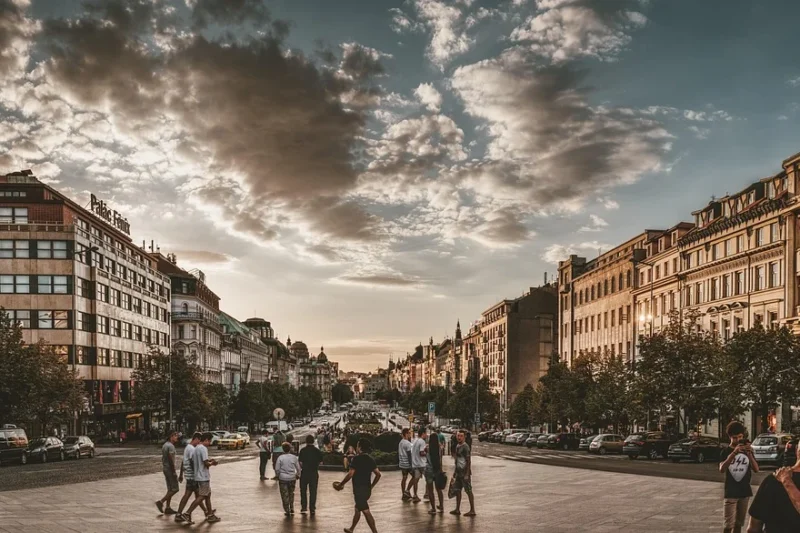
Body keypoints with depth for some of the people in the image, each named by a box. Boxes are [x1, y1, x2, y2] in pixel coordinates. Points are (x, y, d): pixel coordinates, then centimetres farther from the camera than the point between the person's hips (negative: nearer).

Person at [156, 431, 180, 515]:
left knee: (170, 489, 12)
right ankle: (161, 502, -8)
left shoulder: (165, 445, 14)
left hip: (165, 469, 10)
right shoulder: (171, 446, -17)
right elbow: (171, 460, -22)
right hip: (170, 469, -10)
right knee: (175, 489, -5)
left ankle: (168, 508, 12)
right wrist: (174, 472, -20)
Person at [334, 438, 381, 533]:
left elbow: (350, 474, -18)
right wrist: (371, 486, 18)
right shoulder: (371, 460, 7)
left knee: (366, 511, -7)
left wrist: (341, 484, -7)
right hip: (367, 489, 8)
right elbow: (378, 474, 7)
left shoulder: (357, 459, -14)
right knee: (358, 509, 23)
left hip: (359, 489, -8)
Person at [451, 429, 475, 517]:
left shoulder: (465, 447, -15)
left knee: (468, 491, -3)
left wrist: (467, 474, -21)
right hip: (459, 472, 9)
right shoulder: (457, 446, 13)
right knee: (457, 490, 12)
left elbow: (468, 461, -18)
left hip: (465, 472, -9)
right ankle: (457, 509, 20)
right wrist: (455, 472, 22)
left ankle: (472, 510, 1)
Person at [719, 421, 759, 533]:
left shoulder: (747, 450, 6)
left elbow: (756, 469, -5)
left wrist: (749, 454, -23)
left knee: (738, 524, 10)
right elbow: (722, 469, -20)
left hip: (745, 492, 3)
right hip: (730, 493, -3)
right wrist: (734, 453, -33)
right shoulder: (726, 451, -3)